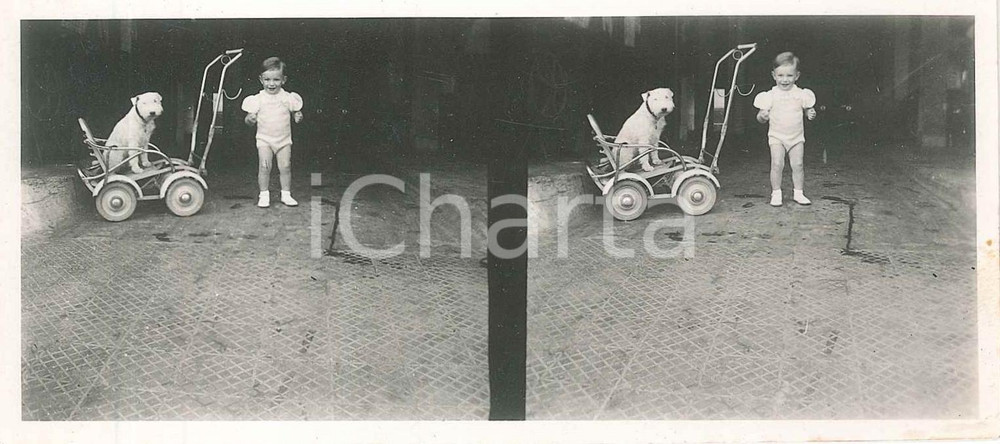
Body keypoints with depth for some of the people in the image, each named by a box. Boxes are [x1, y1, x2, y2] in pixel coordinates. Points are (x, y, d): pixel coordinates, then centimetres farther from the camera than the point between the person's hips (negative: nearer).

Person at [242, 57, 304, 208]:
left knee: (285, 167, -2)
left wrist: (297, 117, -15)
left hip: (284, 140, 1)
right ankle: (264, 195, 3)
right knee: (264, 167, -8)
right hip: (264, 140, -1)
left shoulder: (288, 98, 0)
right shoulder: (257, 99, -2)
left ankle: (286, 194, 10)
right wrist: (250, 119, -22)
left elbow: (294, 113, 9)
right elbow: (250, 118, 2)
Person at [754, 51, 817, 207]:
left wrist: (810, 114, -12)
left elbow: (807, 110, 11)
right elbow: (761, 117, -1)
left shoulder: (801, 94, 0)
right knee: (777, 164, -10)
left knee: (797, 165, 0)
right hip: (777, 136, -1)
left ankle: (798, 193, 11)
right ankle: (776, 193, 1)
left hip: (796, 136, 2)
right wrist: (762, 116, -24)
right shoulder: (770, 95, -5)